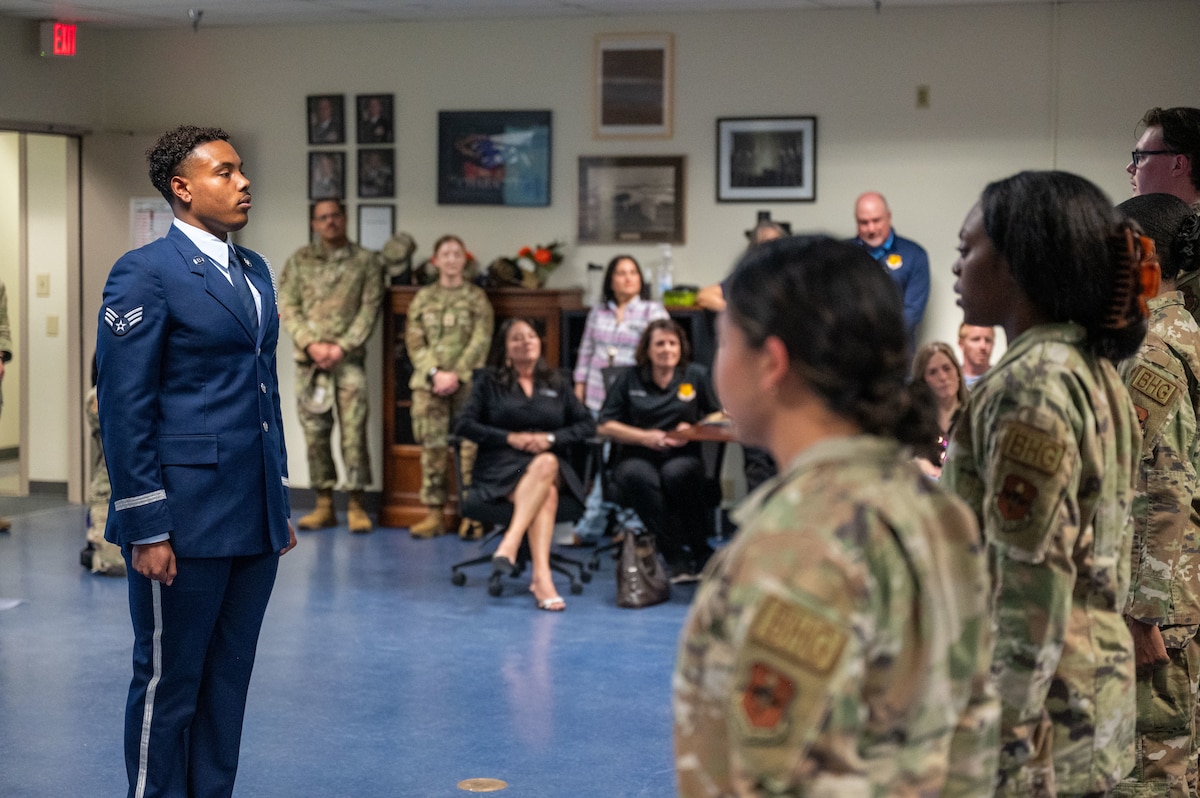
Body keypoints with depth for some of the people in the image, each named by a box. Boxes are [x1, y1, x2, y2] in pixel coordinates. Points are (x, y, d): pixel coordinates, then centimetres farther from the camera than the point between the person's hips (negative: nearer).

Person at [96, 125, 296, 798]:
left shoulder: (254, 270, 14)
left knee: (229, 680, 14)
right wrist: (146, 529, -16)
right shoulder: (145, 273, -10)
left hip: (255, 518, 8)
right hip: (187, 518, -7)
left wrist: (280, 503, 17)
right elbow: (125, 408, -13)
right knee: (169, 684, 4)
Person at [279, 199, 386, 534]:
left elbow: (369, 309, -2)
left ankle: (356, 505, -1)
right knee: (314, 432, 3)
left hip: (349, 358, -2)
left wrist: (342, 347, -11)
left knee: (353, 431, -6)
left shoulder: (365, 261, 5)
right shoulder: (299, 260, 9)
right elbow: (288, 307, 3)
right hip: (309, 359, 2)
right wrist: (311, 344, -9)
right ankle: (324, 505, 10)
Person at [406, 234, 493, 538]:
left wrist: (456, 375, -11)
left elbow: (481, 341, -2)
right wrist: (435, 373, -9)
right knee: (432, 447, 1)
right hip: (428, 383, 2)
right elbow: (414, 342, 5)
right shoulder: (423, 298, 11)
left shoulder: (476, 297, 6)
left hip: (467, 382, -2)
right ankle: (433, 515, 6)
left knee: (470, 447, -6)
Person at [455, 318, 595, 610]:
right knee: (546, 494, -36)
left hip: (549, 460, 2)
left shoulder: (557, 384, 21)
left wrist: (551, 438, -6)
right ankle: (542, 578, -50)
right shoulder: (490, 382, 15)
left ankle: (508, 547, -49)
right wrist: (509, 438, -10)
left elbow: (587, 424, 12)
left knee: (547, 465, -38)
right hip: (501, 467, -2)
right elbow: (464, 424, 3)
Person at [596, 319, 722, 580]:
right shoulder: (629, 378, 11)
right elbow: (604, 426, 7)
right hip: (637, 457, 0)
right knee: (639, 477, -37)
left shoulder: (696, 375, 12)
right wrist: (644, 436, -6)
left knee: (677, 473, -37)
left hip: (682, 456, 0)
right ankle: (676, 557, -31)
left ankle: (701, 552, -20)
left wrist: (693, 430, -10)